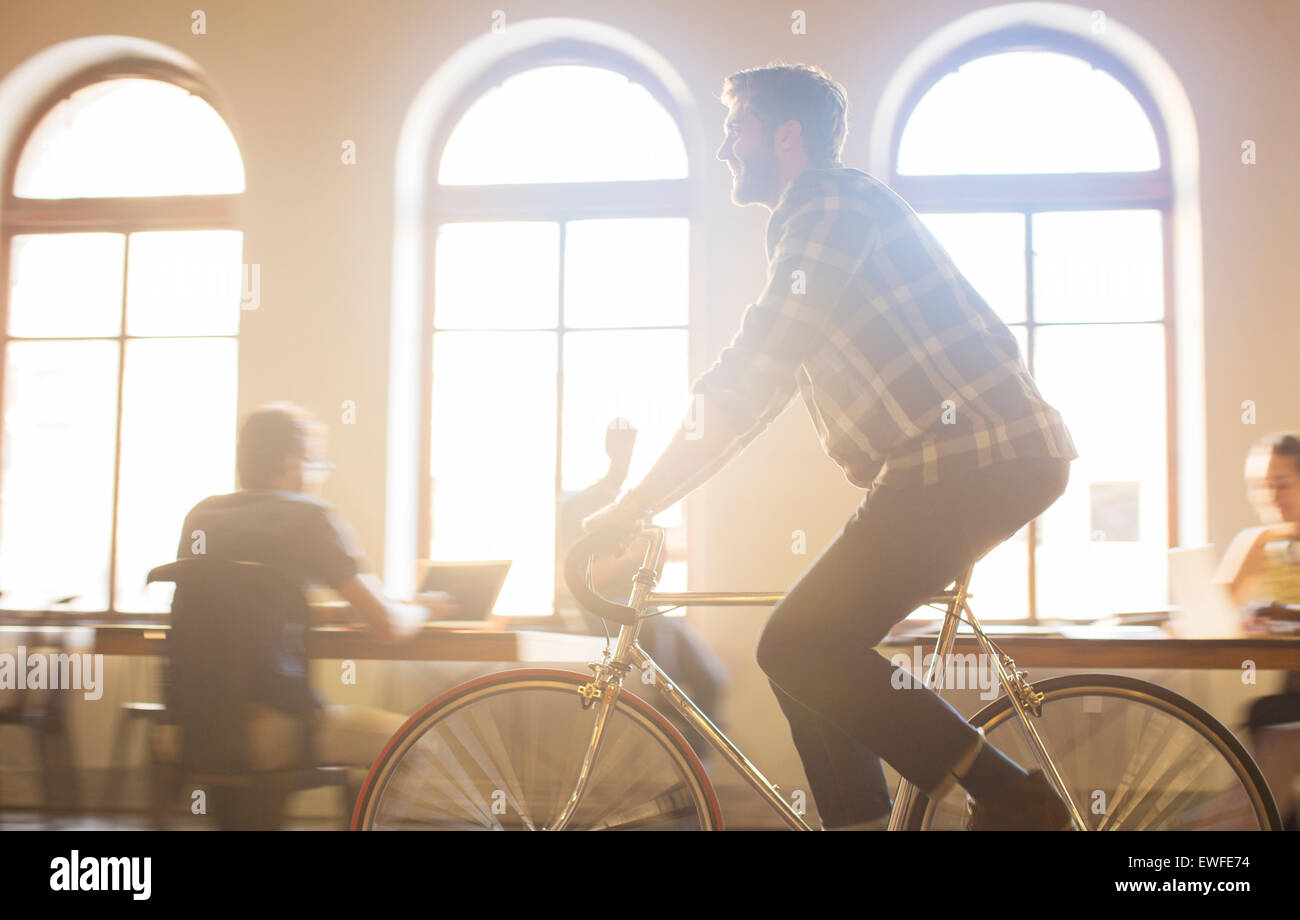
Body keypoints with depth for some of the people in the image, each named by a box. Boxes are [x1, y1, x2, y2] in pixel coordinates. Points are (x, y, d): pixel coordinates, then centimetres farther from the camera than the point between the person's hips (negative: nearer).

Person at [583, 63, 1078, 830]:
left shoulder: (831, 203, -9)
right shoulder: (814, 220, 23)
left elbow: (751, 378, -17)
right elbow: (760, 381, 25)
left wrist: (635, 505, -13)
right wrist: (649, 501, 21)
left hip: (979, 458, -10)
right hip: (978, 458, 10)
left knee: (800, 646, -13)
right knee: (806, 651, 8)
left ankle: (1013, 798, -7)